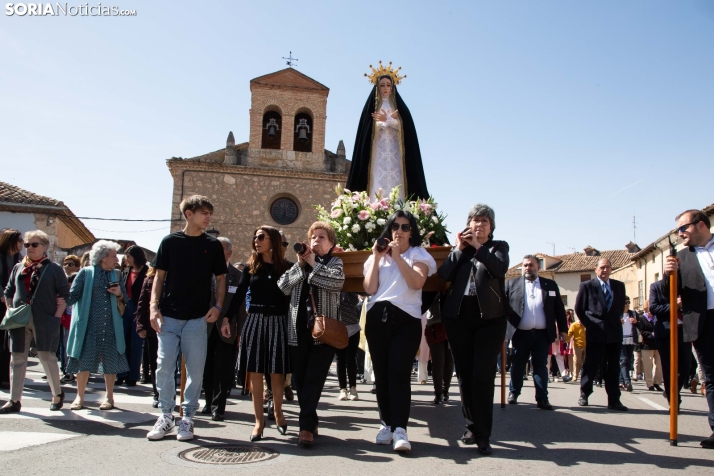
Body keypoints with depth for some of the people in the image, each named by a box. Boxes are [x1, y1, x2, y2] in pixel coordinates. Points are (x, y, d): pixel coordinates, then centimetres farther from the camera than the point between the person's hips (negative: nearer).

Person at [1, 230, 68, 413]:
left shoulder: (54, 268, 1)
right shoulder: (18, 267, 13)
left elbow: (64, 295, -1)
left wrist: (56, 316, -8)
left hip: (44, 321, -4)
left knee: (47, 357, -1)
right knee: (17, 360, 6)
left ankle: (57, 394, 17)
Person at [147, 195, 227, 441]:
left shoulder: (213, 245, 5)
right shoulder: (170, 241, 4)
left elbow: (220, 279, 9)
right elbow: (159, 276, 6)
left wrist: (217, 306, -5)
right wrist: (154, 307, -5)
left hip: (197, 318, 0)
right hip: (169, 316, 0)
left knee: (195, 369, 3)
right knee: (164, 366, 1)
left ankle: (187, 417, 16)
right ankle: (165, 415, 17)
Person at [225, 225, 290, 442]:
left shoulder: (287, 267, 1)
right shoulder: (250, 267, 8)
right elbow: (239, 294, 6)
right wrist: (227, 318, -1)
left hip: (278, 322, -2)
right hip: (254, 321, 2)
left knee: (277, 372, 4)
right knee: (255, 373, 1)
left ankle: (278, 412, 28)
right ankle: (259, 421, 10)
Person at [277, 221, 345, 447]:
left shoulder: (335, 262, 9)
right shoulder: (300, 264, 18)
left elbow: (337, 281, -15)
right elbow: (282, 287, 4)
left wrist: (313, 264, -8)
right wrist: (300, 264, -3)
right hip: (298, 331, 4)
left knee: (314, 379, -9)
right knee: (301, 380, 7)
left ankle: (306, 427, -9)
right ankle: (310, 422, 20)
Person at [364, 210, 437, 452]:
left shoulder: (418, 254, 7)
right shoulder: (377, 255, 17)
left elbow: (417, 282, -12)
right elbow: (370, 288, 4)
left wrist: (398, 257, -10)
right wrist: (376, 258, 0)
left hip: (406, 318, -4)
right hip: (377, 318, 4)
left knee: (399, 373, -14)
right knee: (381, 373, 5)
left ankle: (400, 429, -15)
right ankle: (386, 423, 15)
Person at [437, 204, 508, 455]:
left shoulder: (499, 246, 9)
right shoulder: (459, 247, 15)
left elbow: (500, 268, -13)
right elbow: (443, 274, -1)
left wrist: (478, 247, -16)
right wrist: (459, 249, -7)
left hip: (489, 318, -3)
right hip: (459, 316, 3)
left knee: (483, 377, -7)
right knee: (464, 375, 8)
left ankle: (483, 435, 0)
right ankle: (472, 426, 22)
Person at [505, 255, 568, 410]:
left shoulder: (550, 285, 8)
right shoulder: (512, 284, 5)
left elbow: (559, 309, 8)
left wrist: (563, 329, 4)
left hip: (542, 334, 1)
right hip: (521, 334, 0)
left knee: (541, 366, 4)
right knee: (517, 365, 9)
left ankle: (542, 398, 7)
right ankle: (513, 393, 24)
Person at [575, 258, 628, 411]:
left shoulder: (619, 286, 9)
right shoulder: (587, 286, -1)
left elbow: (621, 306, 20)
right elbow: (579, 308, 4)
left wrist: (615, 321, 11)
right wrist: (588, 324, 3)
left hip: (615, 332, 3)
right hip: (595, 333, -3)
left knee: (613, 368, 6)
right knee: (590, 365, 3)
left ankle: (614, 401, 10)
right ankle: (584, 395, 18)